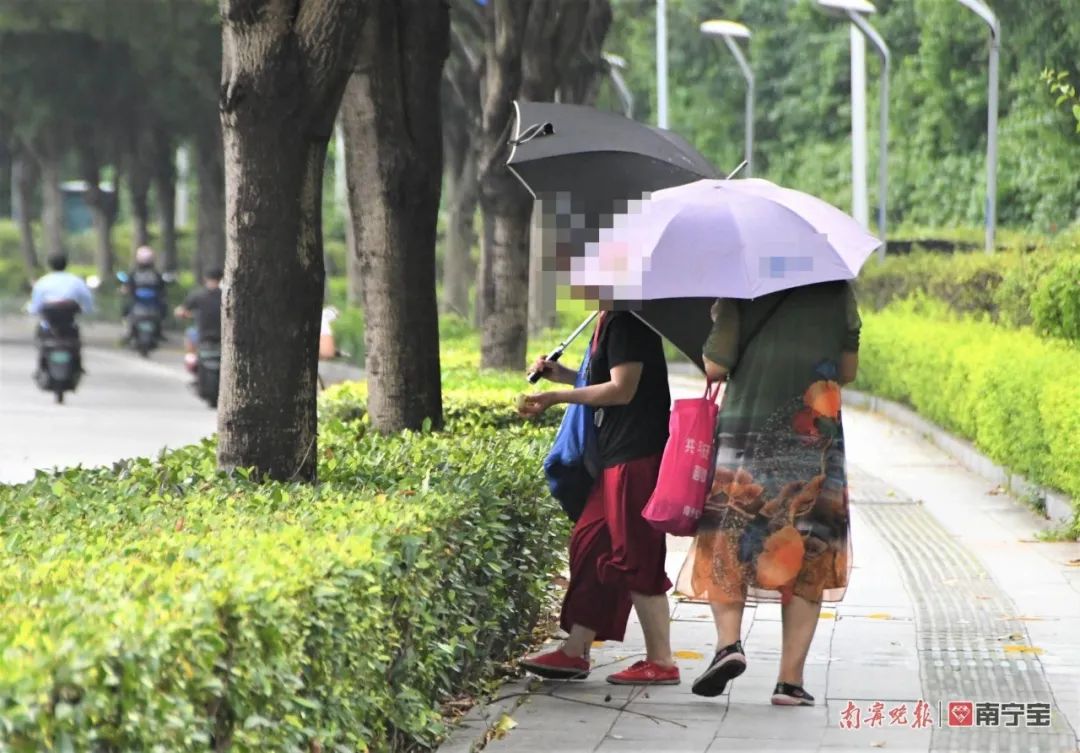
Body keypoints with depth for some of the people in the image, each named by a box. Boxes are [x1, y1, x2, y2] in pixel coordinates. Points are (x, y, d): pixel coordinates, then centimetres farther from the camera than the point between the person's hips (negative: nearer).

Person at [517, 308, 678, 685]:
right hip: (618, 456, 11)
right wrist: (562, 374, 13)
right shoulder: (610, 320, 16)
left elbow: (622, 389, -19)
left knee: (636, 558, -6)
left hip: (636, 459, -11)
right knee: (590, 544, 12)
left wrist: (556, 397, -12)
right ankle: (575, 652, 17)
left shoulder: (627, 322, -15)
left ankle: (661, 662, 1)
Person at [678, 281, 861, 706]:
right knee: (807, 555, 8)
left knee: (726, 545, 12)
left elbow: (715, 367, -5)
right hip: (814, 443, 1)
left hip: (746, 431, -1)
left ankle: (728, 640, -12)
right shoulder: (837, 292, 5)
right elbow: (849, 371, 9)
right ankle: (791, 679, 3)